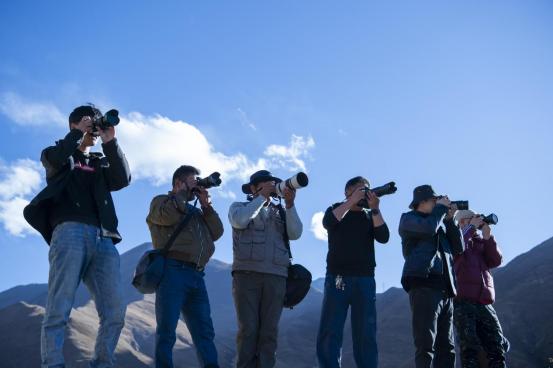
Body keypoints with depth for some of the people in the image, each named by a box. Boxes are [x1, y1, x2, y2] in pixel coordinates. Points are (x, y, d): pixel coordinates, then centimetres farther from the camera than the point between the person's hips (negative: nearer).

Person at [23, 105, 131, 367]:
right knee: (59, 310, -16)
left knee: (115, 312, -9)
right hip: (70, 231, -4)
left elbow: (122, 180, 11)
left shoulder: (99, 163, 31)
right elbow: (53, 159, -4)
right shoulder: (58, 154, 21)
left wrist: (110, 142, 6)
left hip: (102, 238, 4)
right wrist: (77, 133, 8)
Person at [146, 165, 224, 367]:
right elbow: (169, 215, -12)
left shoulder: (196, 211, 29)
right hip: (173, 271, -6)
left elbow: (216, 233, 18)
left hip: (196, 276, 7)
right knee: (167, 331, -7)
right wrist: (184, 191, 4)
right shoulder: (161, 201, 12)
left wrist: (206, 204, 12)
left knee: (205, 331, 2)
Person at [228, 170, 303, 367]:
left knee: (269, 331, -5)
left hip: (275, 277, 3)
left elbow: (295, 233, 5)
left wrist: (290, 203, -5)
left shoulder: (281, 212, 23)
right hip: (247, 274, -2)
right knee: (248, 329, -8)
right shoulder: (239, 207, 17)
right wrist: (262, 196, -3)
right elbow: (239, 221, -7)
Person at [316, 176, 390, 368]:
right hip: (337, 278, -1)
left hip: (365, 280, 2)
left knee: (366, 335, -1)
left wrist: (375, 209, -10)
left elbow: (383, 237, -1)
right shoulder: (336, 210, 13)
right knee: (329, 333, -6)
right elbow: (328, 222, -11)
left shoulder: (371, 217, 18)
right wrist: (352, 201, -12)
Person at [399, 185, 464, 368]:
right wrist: (441, 208, 6)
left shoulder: (440, 223, 30)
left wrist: (449, 219, 16)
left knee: (446, 346, 3)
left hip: (445, 290, 7)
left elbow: (457, 248, 21)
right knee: (426, 345, -14)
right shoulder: (408, 218, 10)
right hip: (424, 285, -7)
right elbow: (428, 228, -11)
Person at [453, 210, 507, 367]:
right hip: (462, 302, -5)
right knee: (470, 349, -12)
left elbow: (496, 261, 11)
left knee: (497, 349, -2)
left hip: (484, 304, 6)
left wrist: (487, 237, 2)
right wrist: (471, 227, -4)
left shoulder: (480, 241, 24)